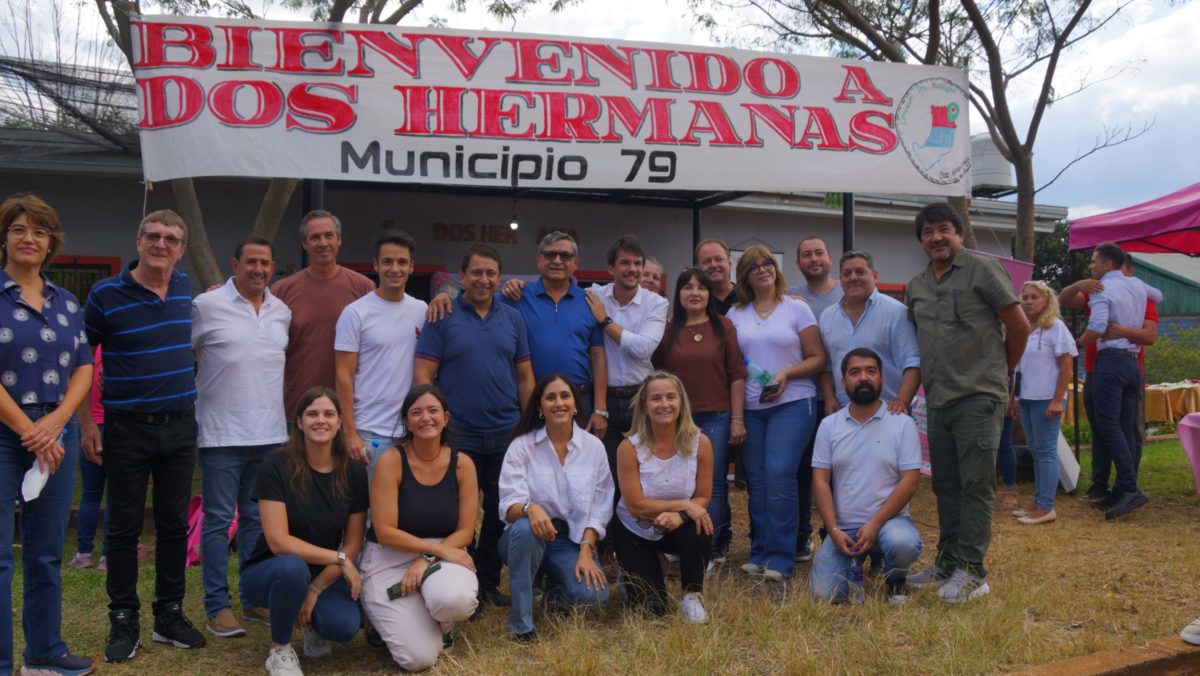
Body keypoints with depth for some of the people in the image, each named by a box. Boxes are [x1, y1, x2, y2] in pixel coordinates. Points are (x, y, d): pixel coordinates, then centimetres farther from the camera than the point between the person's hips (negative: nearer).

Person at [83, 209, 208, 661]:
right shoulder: (106, 294, -8)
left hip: (180, 426, 4)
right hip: (127, 428, -3)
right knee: (125, 527, 4)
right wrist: (86, 423, -4)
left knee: (174, 524, 9)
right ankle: (123, 621, 15)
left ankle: (170, 615, 21)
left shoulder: (186, 289, 5)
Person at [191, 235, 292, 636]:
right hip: (223, 434, -5)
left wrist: (289, 414, 16)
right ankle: (217, 607, 10)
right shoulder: (207, 306, -5)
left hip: (270, 434, 5)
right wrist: (188, 410, -2)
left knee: (259, 519, 12)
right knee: (218, 520, 2)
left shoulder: (283, 312, 11)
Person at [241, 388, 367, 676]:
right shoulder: (276, 466, -18)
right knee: (292, 568, -38)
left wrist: (316, 590, -15)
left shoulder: (354, 473, -8)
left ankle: (313, 625, 11)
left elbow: (352, 545, -4)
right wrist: (338, 558, -27)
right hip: (270, 571, -2)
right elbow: (278, 541, -23)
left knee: (345, 625, -29)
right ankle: (279, 649, -9)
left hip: (325, 574, 2)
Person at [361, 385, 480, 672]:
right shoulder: (391, 460, -14)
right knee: (419, 659, -18)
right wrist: (440, 549, -20)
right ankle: (391, 620, 19)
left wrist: (428, 560, -17)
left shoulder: (462, 463, -5)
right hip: (390, 559, -2)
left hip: (443, 555, 2)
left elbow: (465, 532, -2)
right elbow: (384, 532, -16)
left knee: (453, 599, -36)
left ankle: (443, 623, 5)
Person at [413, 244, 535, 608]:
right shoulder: (443, 317, -3)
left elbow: (524, 376, 10)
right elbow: (423, 374, -6)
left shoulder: (513, 318, 8)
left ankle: (489, 581, 26)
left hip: (507, 433, 4)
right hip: (458, 435, -3)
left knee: (500, 511, 10)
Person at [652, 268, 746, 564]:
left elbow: (736, 375, 0)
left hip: (716, 417, -1)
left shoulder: (723, 326, 2)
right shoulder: (667, 330, 5)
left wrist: (737, 419, -4)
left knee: (713, 485, 1)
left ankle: (709, 551, 7)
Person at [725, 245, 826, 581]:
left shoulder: (797, 308, 2)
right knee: (757, 481, 4)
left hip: (792, 403, -3)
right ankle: (760, 554, 15)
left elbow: (818, 358, 0)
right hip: (750, 408, 3)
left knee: (779, 475, -14)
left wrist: (786, 374, -15)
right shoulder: (736, 314, 11)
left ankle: (780, 558, -5)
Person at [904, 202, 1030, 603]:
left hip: (978, 397, -6)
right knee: (946, 484, 13)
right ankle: (948, 562, 23)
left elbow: (1019, 326, -2)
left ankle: (971, 570, 0)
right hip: (938, 400, 7)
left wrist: (1001, 371, 7)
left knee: (976, 483, -5)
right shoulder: (916, 286, 14)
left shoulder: (983, 269, -4)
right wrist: (925, 382, 15)